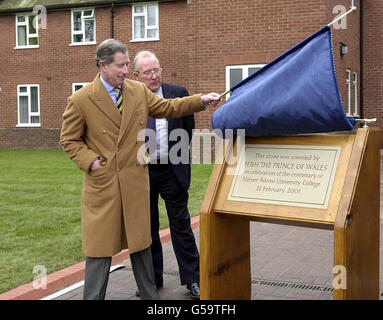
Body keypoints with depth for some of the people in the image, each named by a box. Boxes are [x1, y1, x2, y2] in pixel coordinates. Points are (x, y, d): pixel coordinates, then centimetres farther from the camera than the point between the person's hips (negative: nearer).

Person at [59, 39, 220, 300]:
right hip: (102, 183, -4)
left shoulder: (139, 91, 4)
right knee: (100, 246, 3)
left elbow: (168, 108, 16)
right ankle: (93, 297, 17)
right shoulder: (80, 100, -8)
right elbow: (69, 140, 0)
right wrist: (92, 161, -13)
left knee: (140, 240, 16)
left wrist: (201, 101, 6)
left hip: (135, 180, 4)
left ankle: (150, 294, 30)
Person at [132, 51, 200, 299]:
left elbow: (189, 127, 11)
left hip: (173, 171, -1)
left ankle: (192, 279, 14)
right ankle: (152, 278, 27)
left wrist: (181, 152, 9)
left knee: (181, 225, 5)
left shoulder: (178, 93, 0)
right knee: (146, 227, 12)